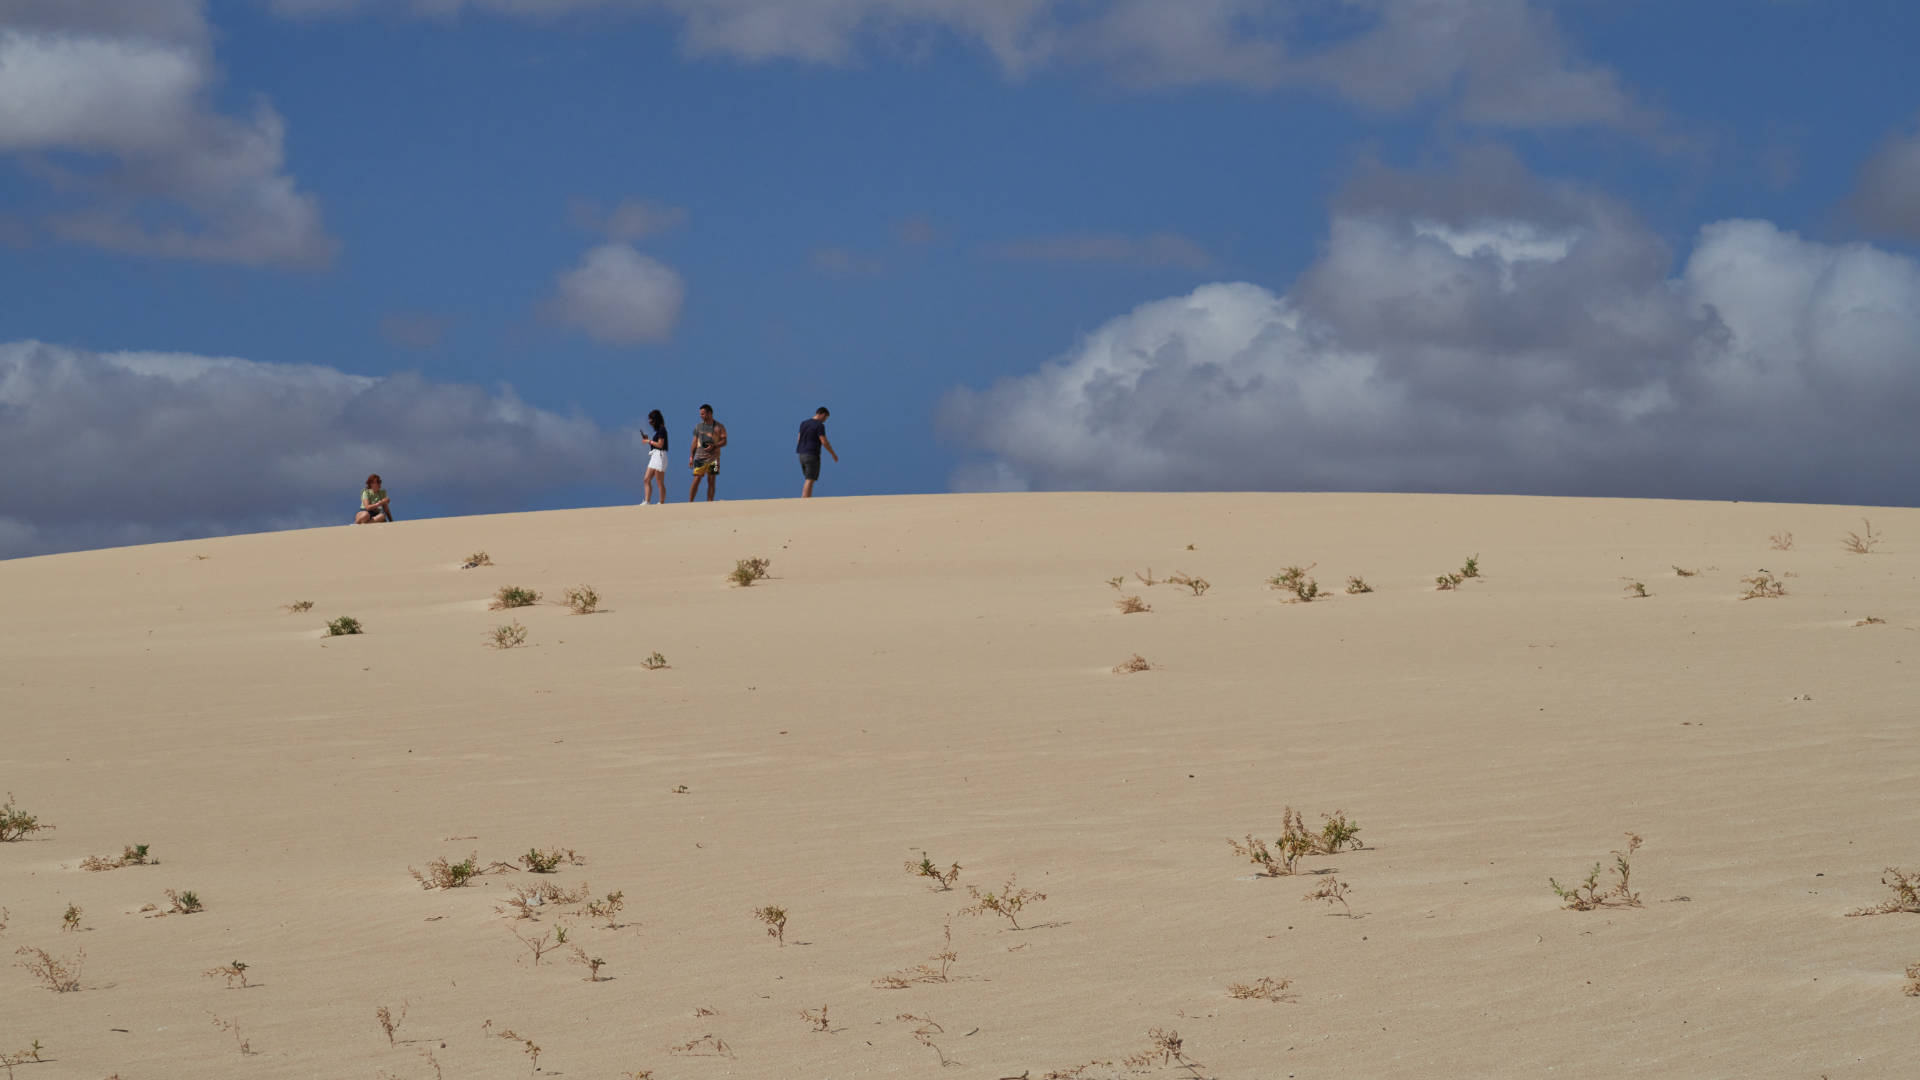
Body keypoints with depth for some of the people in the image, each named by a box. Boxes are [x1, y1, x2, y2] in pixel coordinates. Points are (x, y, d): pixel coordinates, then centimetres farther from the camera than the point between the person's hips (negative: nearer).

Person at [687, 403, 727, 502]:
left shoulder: (719, 427, 3)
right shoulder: (698, 426, 9)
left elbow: (724, 441, 0)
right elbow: (694, 443, 11)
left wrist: (714, 446, -17)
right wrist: (691, 457, 4)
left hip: (713, 458, 0)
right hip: (700, 457, 1)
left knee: (711, 481, 1)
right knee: (696, 480, -8)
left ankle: (709, 503, 5)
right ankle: (690, 502, -9)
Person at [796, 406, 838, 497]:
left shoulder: (803, 423, 13)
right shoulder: (819, 425, -10)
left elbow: (799, 439, 16)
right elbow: (824, 442, -13)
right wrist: (834, 455, -3)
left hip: (802, 455, 8)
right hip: (812, 455, -8)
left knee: (808, 479, 14)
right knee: (810, 480, -8)